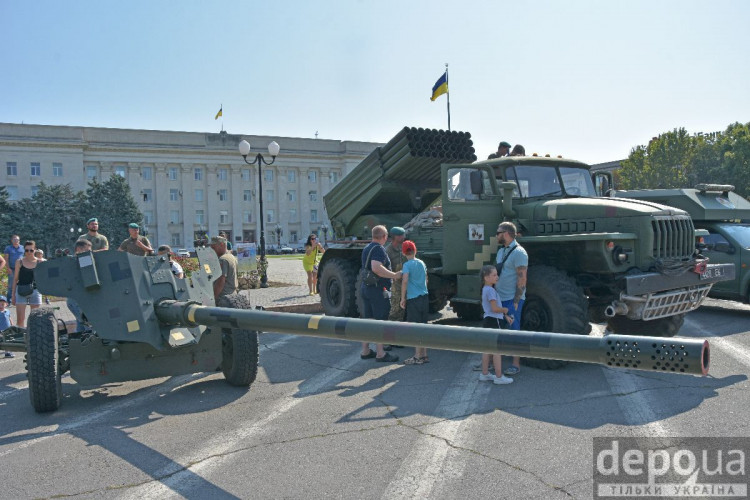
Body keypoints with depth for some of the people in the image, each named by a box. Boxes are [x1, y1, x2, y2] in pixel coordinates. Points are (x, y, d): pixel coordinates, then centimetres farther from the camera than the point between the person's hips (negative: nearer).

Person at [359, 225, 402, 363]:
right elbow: (376, 268, -30)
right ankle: (380, 354, 1)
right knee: (380, 321, -3)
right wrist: (394, 275, -23)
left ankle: (365, 351, 20)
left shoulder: (367, 248, 15)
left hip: (365, 287, 9)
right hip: (378, 289, -9)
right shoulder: (379, 249, -16)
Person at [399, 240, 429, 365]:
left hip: (413, 299, -7)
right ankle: (424, 355, 17)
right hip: (424, 297, 7)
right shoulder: (422, 263, 12)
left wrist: (402, 298, -13)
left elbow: (405, 281, -20)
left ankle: (417, 357, -1)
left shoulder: (407, 265, -9)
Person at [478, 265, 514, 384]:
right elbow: (495, 308, -22)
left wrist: (505, 316, 15)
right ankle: (499, 377, -2)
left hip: (488, 320, 10)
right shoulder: (490, 290, -18)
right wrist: (505, 310, -4)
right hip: (494, 321, -10)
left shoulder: (485, 289, 14)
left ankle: (484, 374, 21)